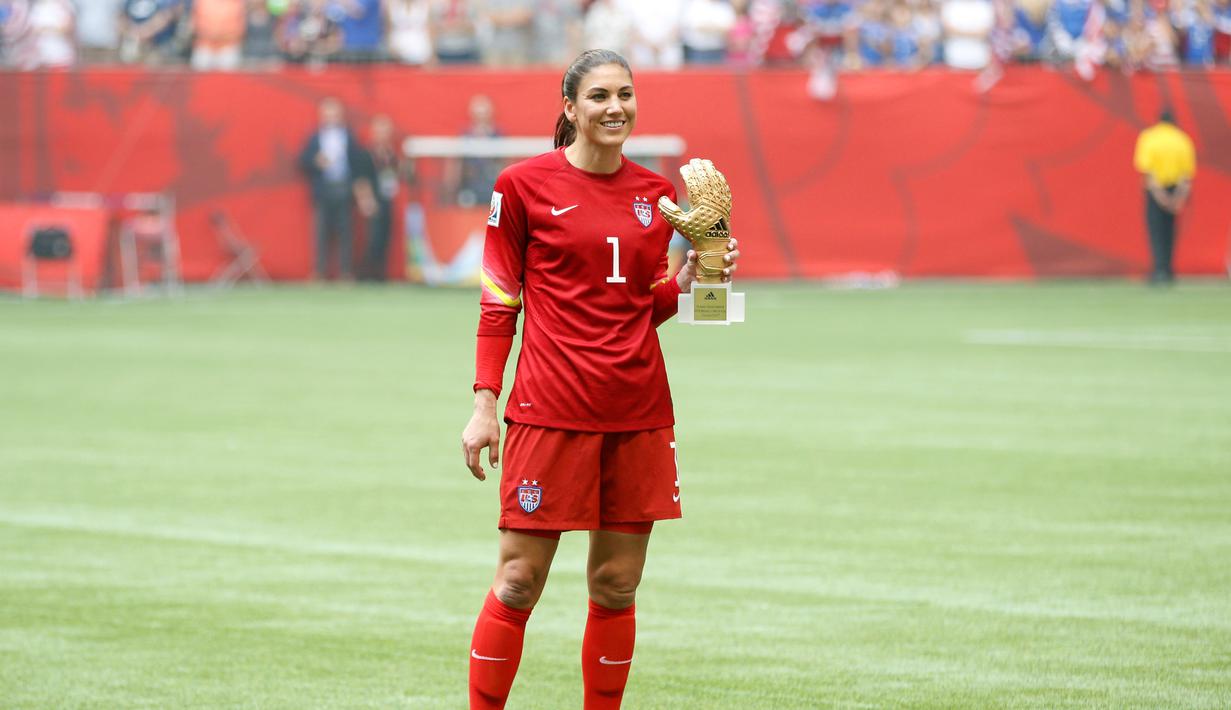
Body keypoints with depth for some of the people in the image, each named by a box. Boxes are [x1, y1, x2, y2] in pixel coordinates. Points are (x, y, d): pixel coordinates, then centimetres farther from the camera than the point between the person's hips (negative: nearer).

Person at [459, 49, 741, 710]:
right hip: (551, 411, -4)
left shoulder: (656, 194, 11)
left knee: (616, 586, 6)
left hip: (639, 413, 4)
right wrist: (484, 403, -4)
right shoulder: (524, 184, -1)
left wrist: (687, 280, -2)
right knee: (519, 582, -5)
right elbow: (498, 303, 1)